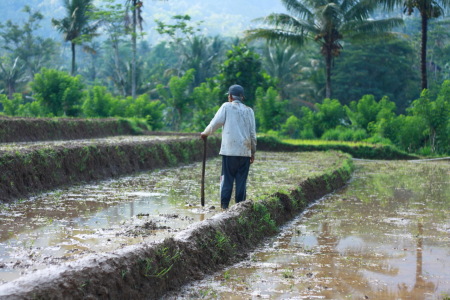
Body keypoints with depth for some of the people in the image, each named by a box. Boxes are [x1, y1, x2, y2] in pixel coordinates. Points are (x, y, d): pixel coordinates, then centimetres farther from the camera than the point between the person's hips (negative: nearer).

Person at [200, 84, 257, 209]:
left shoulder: (226, 107, 2)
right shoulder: (249, 110, 10)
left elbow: (216, 122, -4)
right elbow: (253, 133, 9)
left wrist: (205, 133, 14)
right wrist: (253, 152, 14)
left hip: (229, 151, -2)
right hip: (245, 152, 2)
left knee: (227, 179, 1)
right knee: (241, 180, 4)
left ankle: (224, 206, -3)